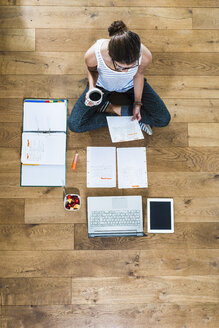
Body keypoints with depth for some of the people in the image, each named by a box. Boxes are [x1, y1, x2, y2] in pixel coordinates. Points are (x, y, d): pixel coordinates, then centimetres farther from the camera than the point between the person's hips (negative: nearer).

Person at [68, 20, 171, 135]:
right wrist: (92, 88, -32)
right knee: (74, 125, -15)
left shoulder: (145, 56, -37)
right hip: (103, 85, 0)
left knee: (164, 119, -7)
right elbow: (92, 70, -12)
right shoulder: (93, 55, -39)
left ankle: (112, 108, -3)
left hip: (130, 84, 1)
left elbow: (139, 74, -12)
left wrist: (138, 103, -10)